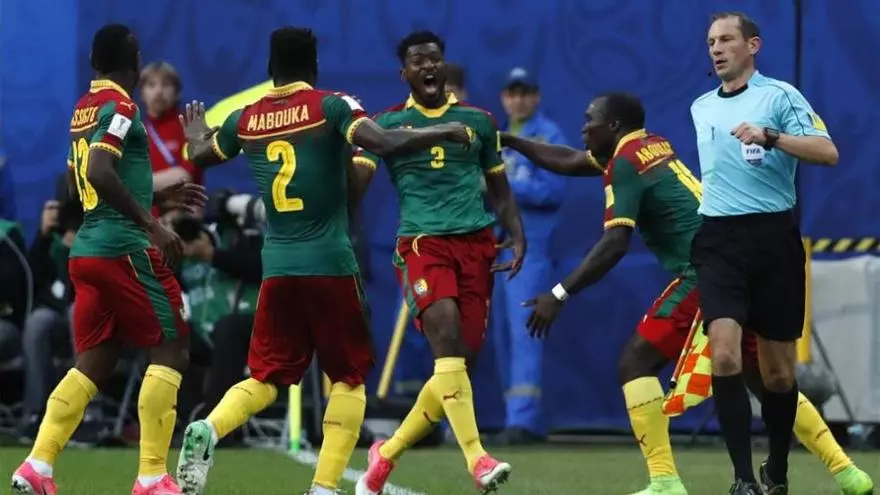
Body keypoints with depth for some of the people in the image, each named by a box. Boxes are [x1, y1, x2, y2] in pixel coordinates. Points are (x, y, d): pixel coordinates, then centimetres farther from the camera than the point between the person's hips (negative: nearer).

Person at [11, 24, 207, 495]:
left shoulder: (83, 109, 16)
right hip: (124, 248, -8)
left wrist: (161, 193, 31)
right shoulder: (120, 107, -10)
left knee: (93, 363, 10)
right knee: (170, 350, -1)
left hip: (86, 250, 8)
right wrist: (152, 225, -23)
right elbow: (100, 174, -24)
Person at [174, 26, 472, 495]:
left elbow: (200, 156, 27)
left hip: (276, 265, 4)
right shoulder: (331, 106, -5)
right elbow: (384, 142, -19)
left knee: (267, 376, 11)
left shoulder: (245, 119, 9)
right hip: (330, 263, -4)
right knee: (348, 378, 9)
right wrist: (446, 132, -5)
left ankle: (208, 429, -19)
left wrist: (196, 135, 50)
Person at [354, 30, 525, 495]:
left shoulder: (478, 121, 14)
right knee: (447, 339, -25)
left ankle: (388, 452, 19)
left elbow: (499, 188, 20)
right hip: (422, 243, -3)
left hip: (476, 243, 4)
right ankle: (476, 457, -30)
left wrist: (517, 237, 5)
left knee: (461, 361, 0)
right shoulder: (388, 124, 6)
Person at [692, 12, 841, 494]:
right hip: (719, 241, 3)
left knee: (778, 371, 4)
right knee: (724, 355, -17)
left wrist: (770, 136, -25)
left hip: (773, 236, -3)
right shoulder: (701, 107, 16)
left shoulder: (779, 95, -1)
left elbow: (827, 152, -14)